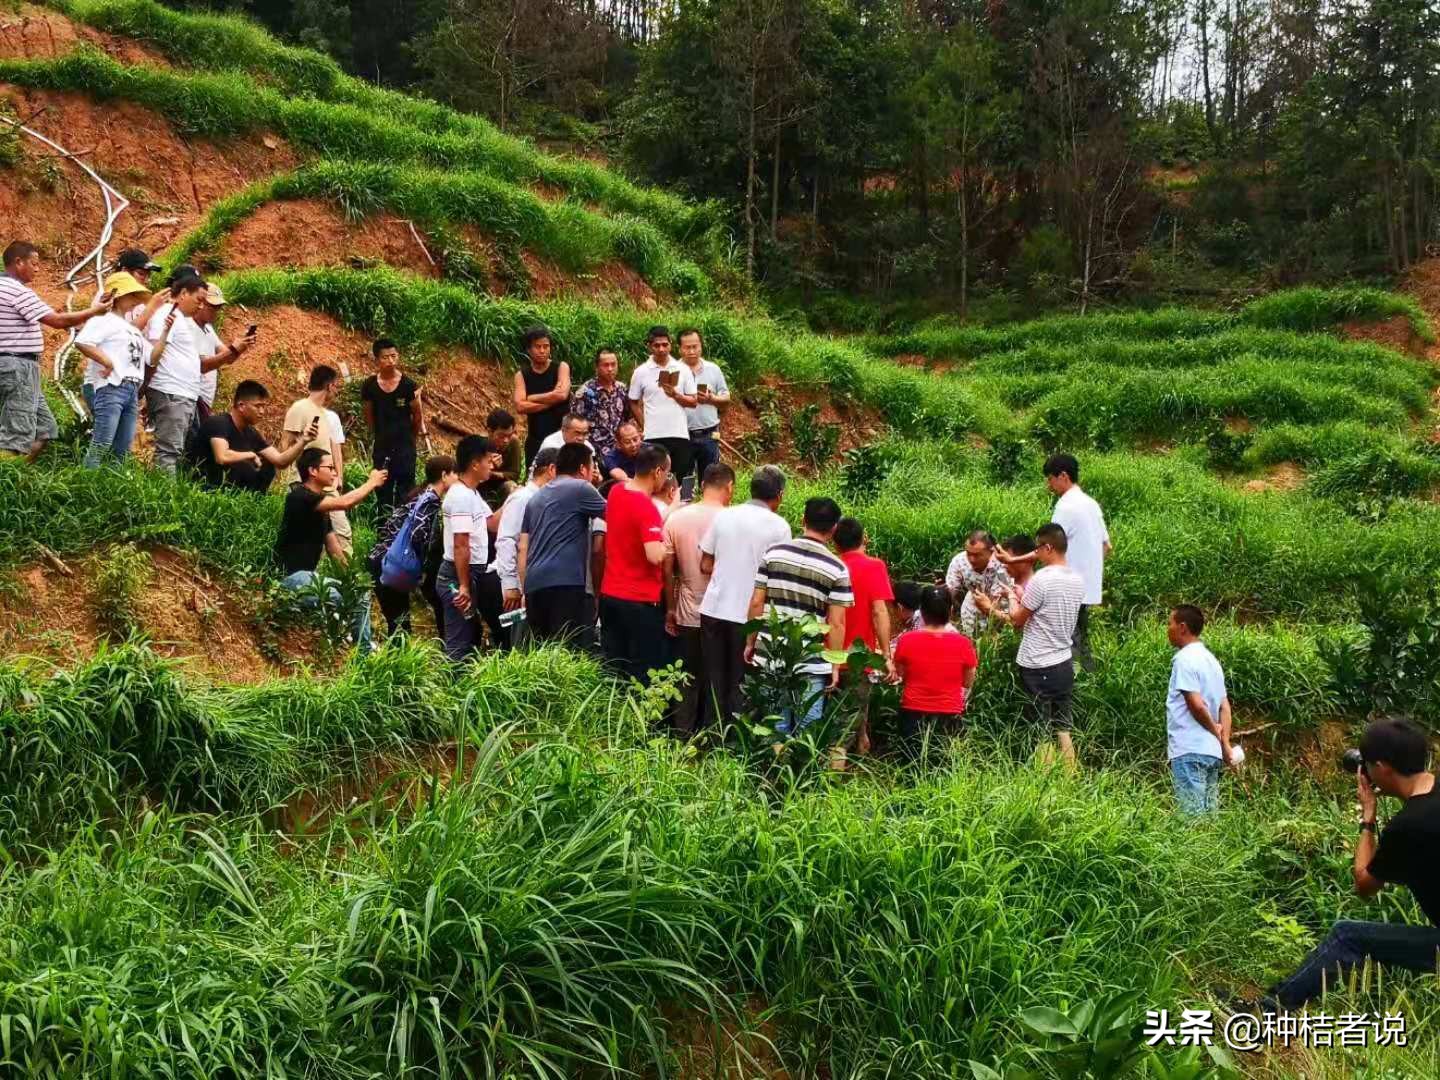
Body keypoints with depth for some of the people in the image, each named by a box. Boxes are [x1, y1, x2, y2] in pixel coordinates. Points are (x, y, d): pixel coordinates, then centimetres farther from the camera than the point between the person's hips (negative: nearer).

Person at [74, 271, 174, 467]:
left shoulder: (133, 329, 25)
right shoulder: (106, 321, -2)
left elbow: (152, 356, 23)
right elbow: (81, 342, -17)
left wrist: (165, 333, 12)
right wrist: (107, 362, -16)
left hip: (132, 392, 9)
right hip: (112, 388, -9)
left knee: (122, 450, 7)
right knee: (101, 445, -16)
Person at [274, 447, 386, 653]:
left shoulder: (321, 502, 14)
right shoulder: (300, 497, -17)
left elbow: (333, 545, 18)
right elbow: (344, 503, -28)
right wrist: (372, 482, -14)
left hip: (309, 574, 10)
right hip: (291, 574, -10)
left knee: (360, 594, 11)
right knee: (333, 598, -32)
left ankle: (365, 651, 17)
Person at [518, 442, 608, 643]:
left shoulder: (537, 497, 23)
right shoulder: (580, 488, 1)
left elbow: (522, 548, 19)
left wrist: (525, 589, 19)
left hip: (535, 584, 8)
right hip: (565, 582, -8)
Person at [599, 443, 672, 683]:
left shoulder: (616, 492, 4)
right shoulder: (646, 507, -20)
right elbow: (655, 556, -30)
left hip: (610, 594, 8)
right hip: (641, 600, -8)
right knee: (644, 675, 2)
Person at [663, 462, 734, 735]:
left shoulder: (676, 519, -2)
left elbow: (667, 569, 3)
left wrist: (670, 609, 13)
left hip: (688, 614, 3)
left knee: (689, 681, 14)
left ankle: (684, 735, 19)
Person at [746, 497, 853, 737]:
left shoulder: (773, 552, 0)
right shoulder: (837, 569, -6)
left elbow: (756, 603, 1)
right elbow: (836, 623, -7)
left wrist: (751, 643, 13)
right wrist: (835, 666, 1)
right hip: (811, 663, -2)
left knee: (774, 729, 11)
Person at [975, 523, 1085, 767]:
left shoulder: (1042, 579, -18)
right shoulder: (1077, 580, 5)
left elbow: (1017, 620, -8)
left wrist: (1012, 596, 9)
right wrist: (1023, 597, 18)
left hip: (1038, 667, -7)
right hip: (1065, 663, 7)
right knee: (1063, 731, 13)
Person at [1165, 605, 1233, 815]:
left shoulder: (1185, 658, -9)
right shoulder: (1211, 659, 19)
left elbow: (1196, 704, -17)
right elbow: (1224, 707, 15)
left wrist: (1215, 730, -2)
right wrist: (1225, 742, 7)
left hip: (1189, 750, -9)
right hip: (1212, 751, 9)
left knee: (1192, 815, -10)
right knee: (1209, 813, 9)